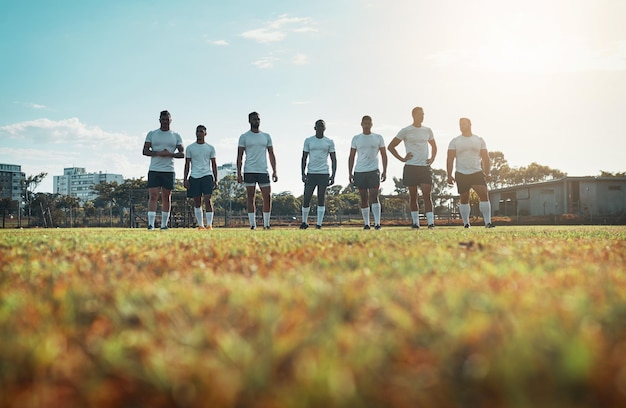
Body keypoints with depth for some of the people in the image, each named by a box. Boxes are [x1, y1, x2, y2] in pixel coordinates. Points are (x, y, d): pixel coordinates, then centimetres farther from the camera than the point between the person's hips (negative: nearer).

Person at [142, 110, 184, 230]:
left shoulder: (176, 136, 10)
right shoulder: (151, 134, 8)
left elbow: (182, 154, 5)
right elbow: (145, 151, 2)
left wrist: (170, 154, -14)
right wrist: (158, 153, -14)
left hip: (169, 171, 1)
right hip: (154, 170, -1)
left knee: (166, 197, 4)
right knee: (153, 196, -8)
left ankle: (164, 224, 10)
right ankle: (151, 224, -11)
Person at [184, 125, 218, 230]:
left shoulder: (210, 148, 9)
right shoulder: (190, 148, 8)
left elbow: (214, 164, 10)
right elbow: (187, 164, 8)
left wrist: (215, 180, 4)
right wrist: (185, 179, 0)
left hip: (207, 176, -1)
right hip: (194, 177, 1)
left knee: (208, 199, -13)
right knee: (197, 202, 4)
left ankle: (209, 224, -13)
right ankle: (200, 224, 11)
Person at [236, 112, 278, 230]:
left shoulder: (266, 136, 12)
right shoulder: (244, 137, 4)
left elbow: (271, 155, 12)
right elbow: (239, 156, 2)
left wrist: (274, 171, 4)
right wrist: (239, 173, -6)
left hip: (263, 171, 3)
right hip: (249, 171, -2)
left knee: (268, 197, -3)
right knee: (251, 198, 0)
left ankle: (266, 224, 6)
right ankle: (252, 224, 4)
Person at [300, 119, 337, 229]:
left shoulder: (329, 142, 6)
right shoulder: (308, 141, 7)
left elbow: (334, 159, 6)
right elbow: (304, 158, 8)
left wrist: (333, 175, -3)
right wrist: (303, 173, -2)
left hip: (324, 174, 0)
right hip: (311, 174, 1)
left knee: (321, 199, -2)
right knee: (306, 199, -1)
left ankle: (319, 224, 1)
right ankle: (304, 222, 16)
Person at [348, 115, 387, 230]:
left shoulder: (378, 138, 7)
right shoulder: (356, 138, 9)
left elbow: (384, 155, 9)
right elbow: (351, 157, 11)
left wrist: (384, 171, 1)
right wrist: (350, 173, 4)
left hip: (373, 171, -2)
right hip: (359, 172, 2)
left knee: (374, 196, -12)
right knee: (364, 198, 5)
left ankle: (377, 223, -15)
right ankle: (366, 224, 10)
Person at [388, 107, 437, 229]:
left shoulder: (428, 131, 12)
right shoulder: (405, 131, 0)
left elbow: (434, 146, 29)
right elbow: (390, 147, 2)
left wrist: (432, 159, 13)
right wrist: (402, 159, -4)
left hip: (425, 167, 2)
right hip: (411, 167, -2)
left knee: (427, 195, -7)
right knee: (413, 196, 3)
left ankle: (431, 222, -10)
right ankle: (415, 222, 11)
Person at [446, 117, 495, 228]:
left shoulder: (479, 140, 9)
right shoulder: (455, 141, 5)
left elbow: (485, 158, 8)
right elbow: (450, 159, 0)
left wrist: (487, 173, -2)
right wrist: (449, 175, -9)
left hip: (477, 173, 0)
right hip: (461, 174, 0)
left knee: (484, 194, -15)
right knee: (464, 199, 5)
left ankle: (487, 222, -17)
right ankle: (466, 223, 15)